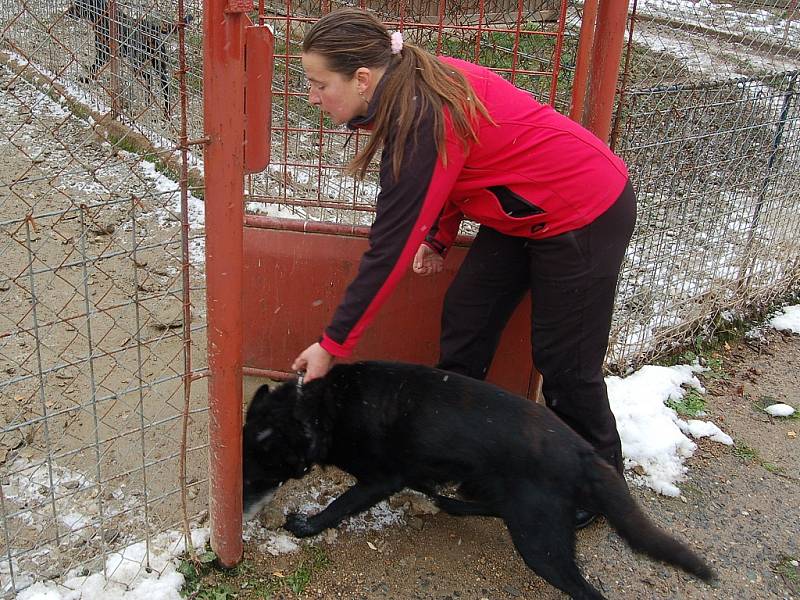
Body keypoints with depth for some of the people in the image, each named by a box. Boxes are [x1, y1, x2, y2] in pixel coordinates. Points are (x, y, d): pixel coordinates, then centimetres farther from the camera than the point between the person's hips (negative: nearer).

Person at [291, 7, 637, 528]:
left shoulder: (422, 123, -31)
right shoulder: (416, 87, -4)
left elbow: (390, 250, -28)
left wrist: (332, 346, -20)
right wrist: (440, 238, -3)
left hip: (586, 214, -9)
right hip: (524, 212, 9)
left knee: (565, 363, 2)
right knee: (465, 320, 9)